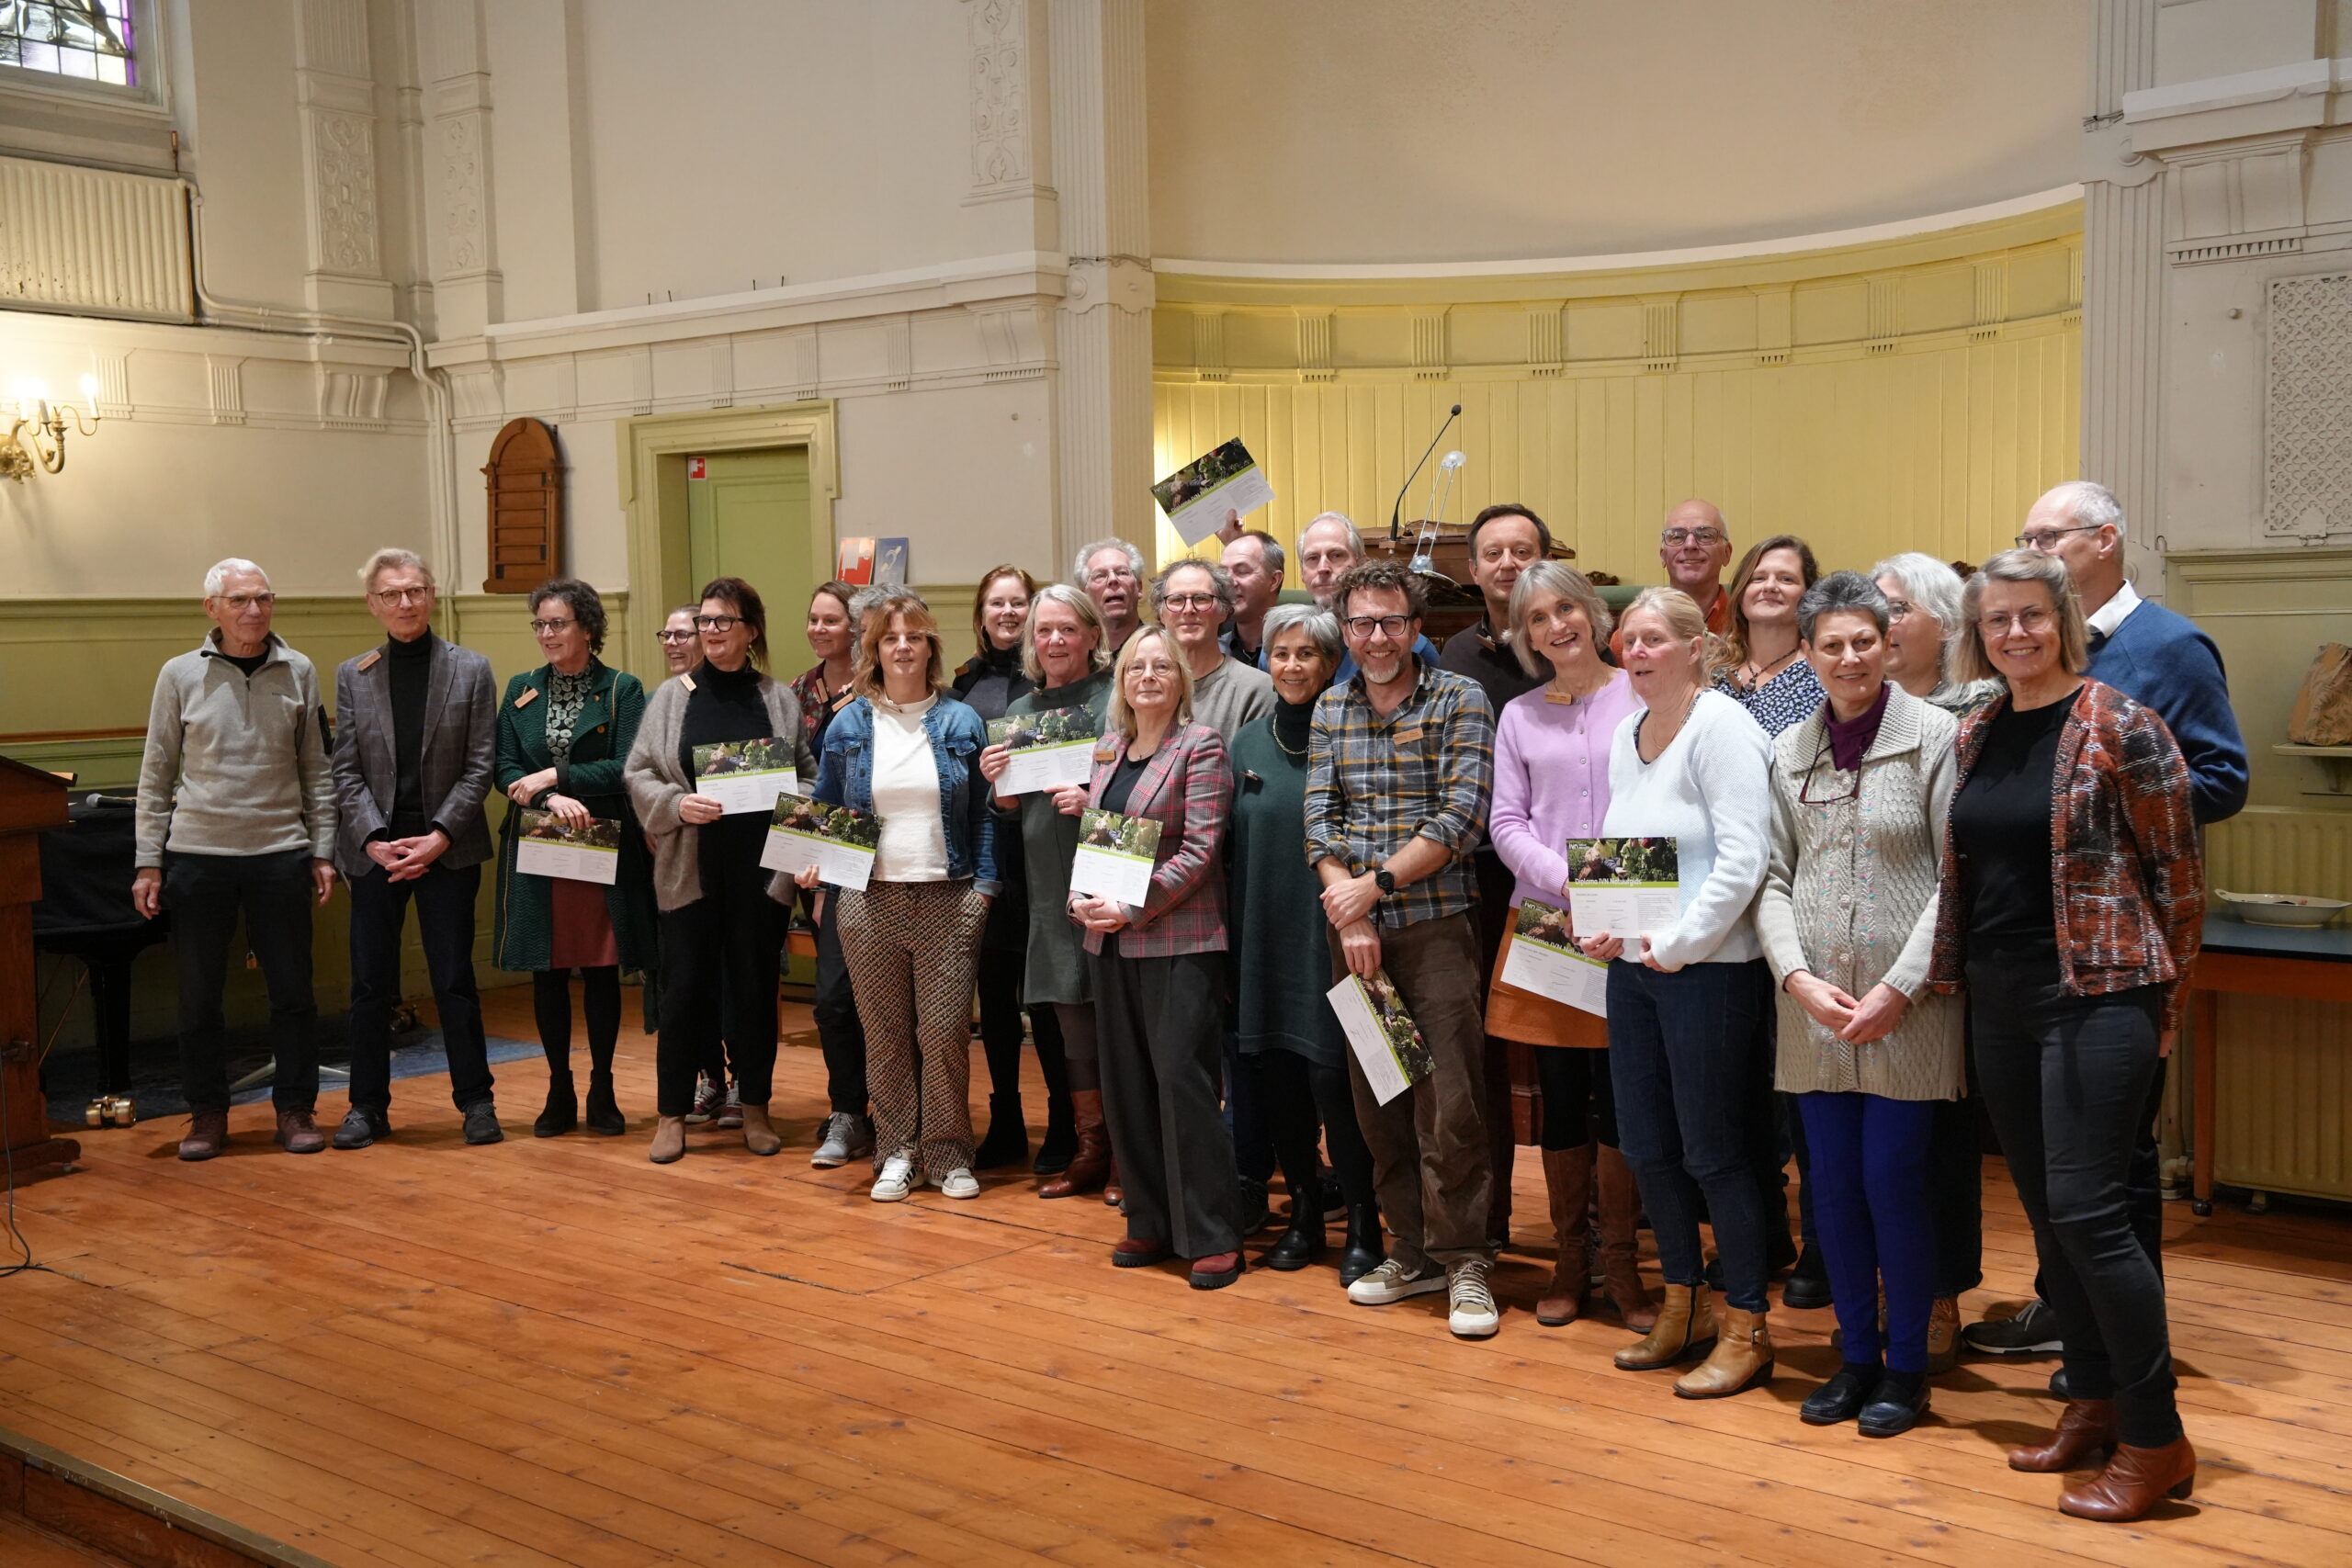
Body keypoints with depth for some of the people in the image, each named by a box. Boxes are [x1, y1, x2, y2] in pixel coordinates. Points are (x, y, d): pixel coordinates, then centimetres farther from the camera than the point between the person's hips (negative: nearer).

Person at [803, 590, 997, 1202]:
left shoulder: (961, 722, 5)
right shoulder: (847, 726, 7)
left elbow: (983, 813, 6)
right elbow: (826, 814, 11)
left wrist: (984, 885, -4)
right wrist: (820, 871, -6)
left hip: (948, 899, -1)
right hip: (869, 900, 1)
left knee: (944, 1031, -2)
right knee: (884, 1034, 5)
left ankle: (948, 1153, 12)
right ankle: (897, 1153, 17)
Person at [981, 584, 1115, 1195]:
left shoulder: (1117, 699, -1)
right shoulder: (1020, 712, 16)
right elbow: (1011, 818, 19)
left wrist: (1096, 802, -17)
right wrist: (999, 787, -1)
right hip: (1048, 886, 5)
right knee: (1072, 1018, 7)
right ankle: (1088, 1147, 17)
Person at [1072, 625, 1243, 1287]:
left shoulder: (1200, 746, -6)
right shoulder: (1107, 750, 14)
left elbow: (1200, 848, -12)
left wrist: (1134, 907, -18)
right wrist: (1081, 899, -1)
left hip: (1178, 941, -7)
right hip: (1109, 940, 7)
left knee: (1182, 1078, -9)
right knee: (1125, 1083, 9)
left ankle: (1212, 1237, -1)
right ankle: (1149, 1224, 20)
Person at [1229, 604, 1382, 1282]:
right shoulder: (1249, 743, 10)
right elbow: (1233, 847, 14)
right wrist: (1231, 941, 10)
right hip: (1264, 940, 5)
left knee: (1331, 1075, -7)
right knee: (1276, 1076, 8)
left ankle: (1363, 1224, 8)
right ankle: (1304, 1212, 24)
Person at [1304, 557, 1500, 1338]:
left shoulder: (1460, 702, -3)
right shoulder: (1330, 710, 11)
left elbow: (1461, 819, -11)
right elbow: (1319, 821, 5)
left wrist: (1377, 883, -14)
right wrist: (1348, 913, -8)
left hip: (1435, 928, -4)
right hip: (1354, 931, 4)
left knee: (1449, 1104, -7)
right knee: (1375, 1104, 9)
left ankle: (1463, 1263, 5)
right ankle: (1413, 1253, 21)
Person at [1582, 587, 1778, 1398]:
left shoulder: (1722, 728, -11)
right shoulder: (1626, 737, 13)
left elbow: (1743, 859, -19)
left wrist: (1676, 946, -16)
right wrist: (1600, 925, 4)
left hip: (1708, 969, -8)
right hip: (1632, 967, 8)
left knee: (1715, 1151, 0)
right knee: (1647, 1146, 13)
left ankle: (1746, 1328, 13)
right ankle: (1682, 1305, 29)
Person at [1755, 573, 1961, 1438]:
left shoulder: (1936, 736, -4)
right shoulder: (1788, 751, 9)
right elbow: (1773, 878, 8)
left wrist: (1897, 987, -13)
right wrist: (1798, 977, -7)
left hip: (1910, 1007, -4)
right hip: (1814, 1007, 4)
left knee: (1894, 1186, -1)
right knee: (1834, 1188, 9)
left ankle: (1905, 1366, 17)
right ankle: (1856, 1356, 24)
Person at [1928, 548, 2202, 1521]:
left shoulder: (2120, 726, -9)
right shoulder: (1975, 733, 10)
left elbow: (2178, 873, -5)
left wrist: (2164, 1002, -1)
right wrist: (1947, 979, 11)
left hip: (2097, 994, -7)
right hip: (1999, 1001, 7)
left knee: (2085, 1209, -10)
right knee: (2044, 1210, 11)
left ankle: (2156, 1440, 2)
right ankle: (2092, 1403, 25)